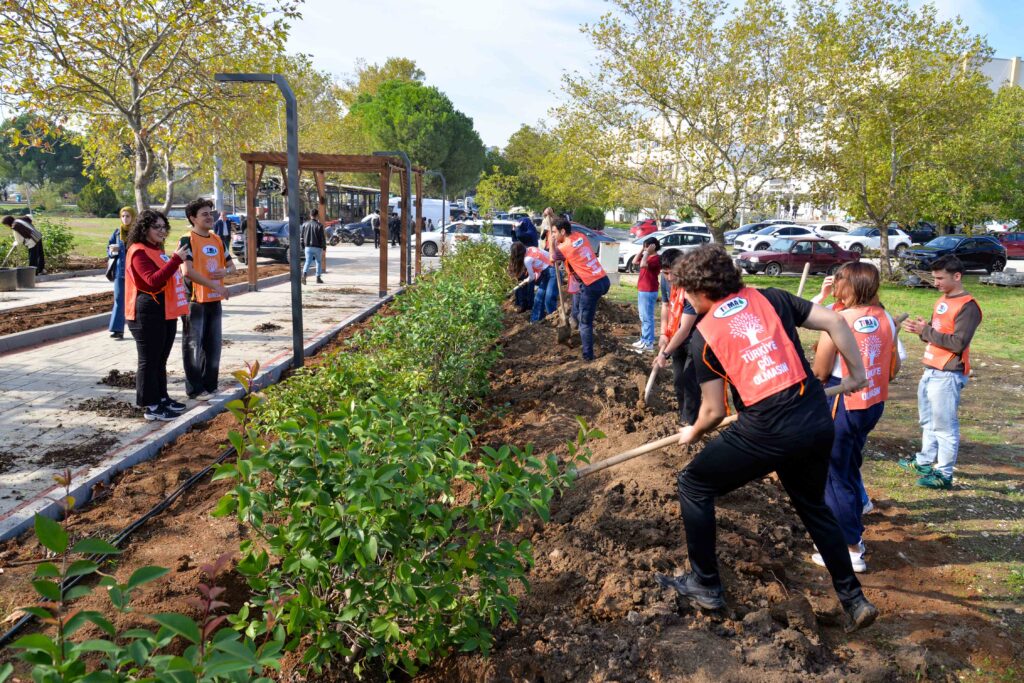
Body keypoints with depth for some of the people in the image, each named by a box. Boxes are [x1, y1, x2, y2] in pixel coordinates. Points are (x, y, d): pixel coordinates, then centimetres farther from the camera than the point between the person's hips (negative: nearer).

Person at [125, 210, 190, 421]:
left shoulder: (157, 250, 16)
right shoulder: (139, 251, -13)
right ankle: (151, 407, 3)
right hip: (148, 313, -10)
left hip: (165, 312, 10)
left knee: (161, 359, 17)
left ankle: (161, 398, 28)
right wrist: (176, 259, -29)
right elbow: (154, 280, -26)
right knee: (149, 360, -3)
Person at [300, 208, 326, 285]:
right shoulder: (319, 225, -9)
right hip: (317, 247, -2)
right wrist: (324, 247, 4)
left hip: (308, 247, 2)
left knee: (308, 262, 3)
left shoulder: (305, 224, 2)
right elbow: (322, 238, -8)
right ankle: (318, 278, 16)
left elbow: (301, 236, 6)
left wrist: (303, 246, 15)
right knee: (318, 262, 13)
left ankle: (304, 274, -21)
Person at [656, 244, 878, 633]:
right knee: (813, 505, 30)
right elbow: (834, 322, 4)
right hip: (817, 422, 6)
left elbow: (714, 411, 1)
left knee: (693, 486, 15)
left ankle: (705, 586, 22)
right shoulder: (771, 299, 8)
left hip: (766, 433, -6)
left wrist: (692, 434, 22)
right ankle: (854, 599, 33)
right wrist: (856, 373, 16)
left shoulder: (703, 336, -2)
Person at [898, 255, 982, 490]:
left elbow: (958, 343, -21)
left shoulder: (968, 307, -15)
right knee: (928, 421, 20)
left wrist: (926, 331, -19)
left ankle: (944, 475, 3)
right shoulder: (942, 301, 14)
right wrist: (921, 328, -2)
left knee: (945, 426, -4)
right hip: (930, 371, 10)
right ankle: (925, 462, 32)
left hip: (948, 375, -9)